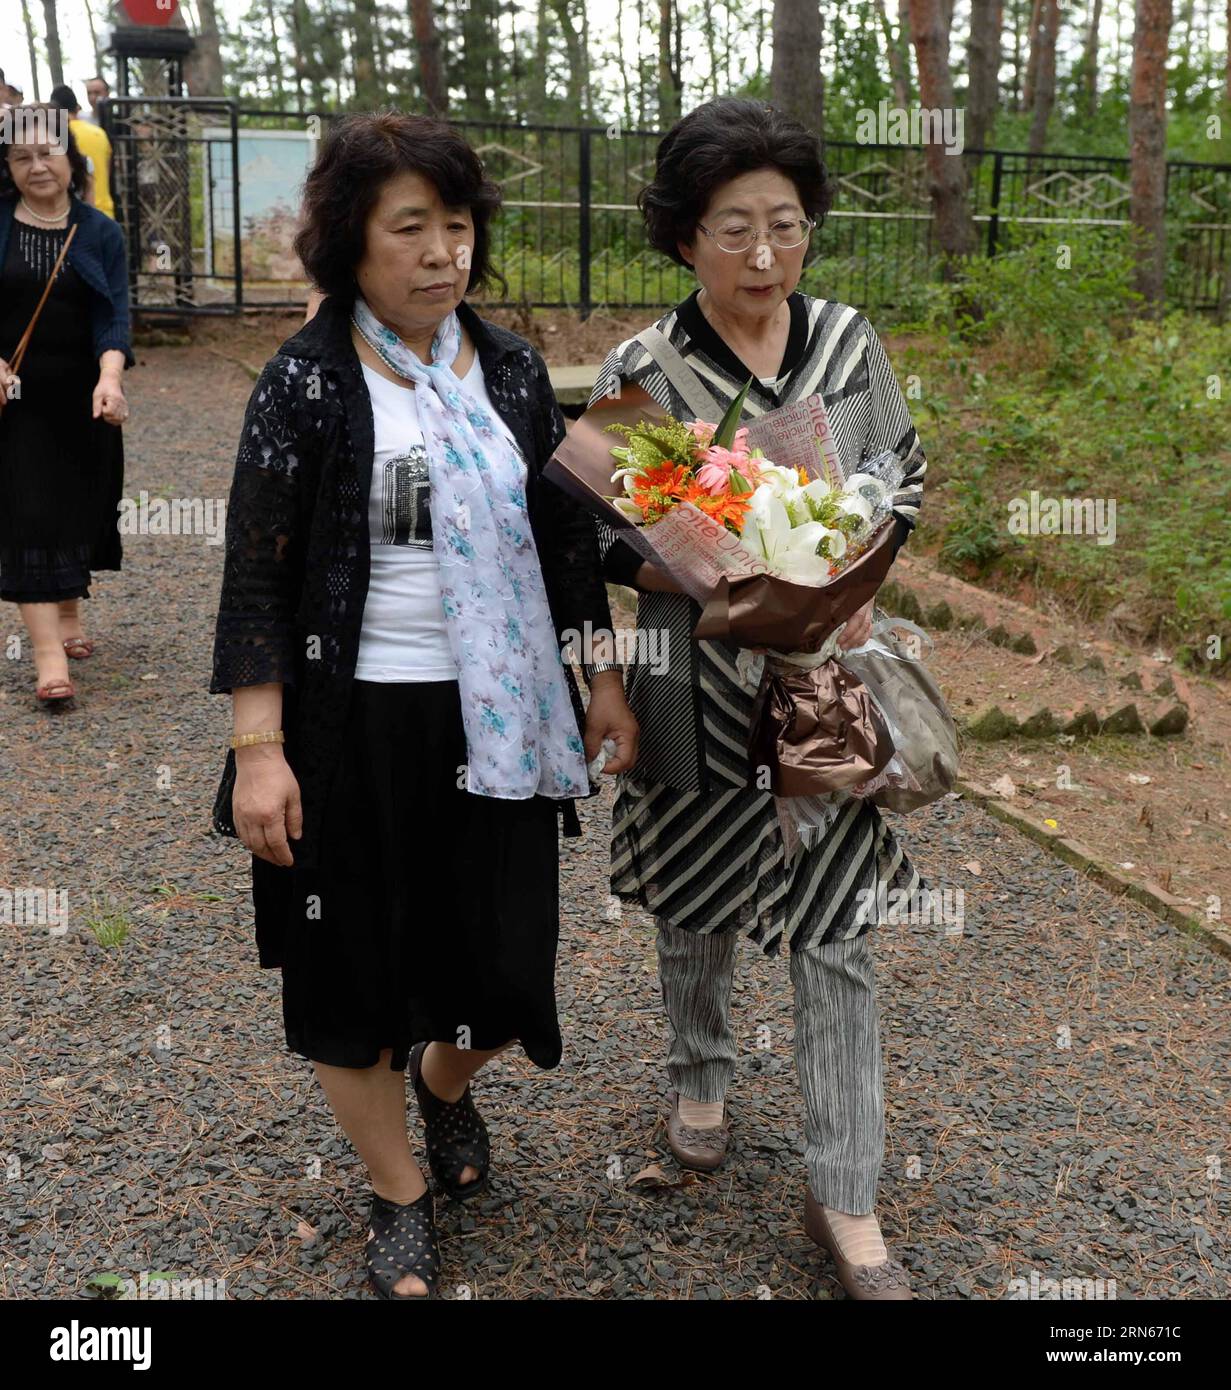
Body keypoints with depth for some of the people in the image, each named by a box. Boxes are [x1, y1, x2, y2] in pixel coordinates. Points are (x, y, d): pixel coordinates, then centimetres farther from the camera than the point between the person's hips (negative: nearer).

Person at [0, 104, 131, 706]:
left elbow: (114, 314, -8)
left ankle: (67, 617, 32)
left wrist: (110, 376, -25)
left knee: (79, 507, 10)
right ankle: (50, 655, -11)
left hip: (82, 396, 2)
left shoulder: (100, 233, 2)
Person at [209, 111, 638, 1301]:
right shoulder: (306, 381, -8)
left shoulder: (508, 365, 4)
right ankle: (399, 1195, 33)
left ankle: (446, 1079, 46)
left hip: (496, 714, 4)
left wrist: (602, 681, 10)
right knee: (355, 967, 8)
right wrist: (257, 749, -14)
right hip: (353, 722, -3)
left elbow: (563, 532, 11)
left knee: (505, 958, 9)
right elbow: (255, 577, -9)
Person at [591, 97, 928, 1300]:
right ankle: (698, 1077, 49)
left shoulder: (848, 342, -3)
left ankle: (845, 1199, 18)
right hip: (703, 694, -1)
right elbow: (598, 537, -7)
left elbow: (903, 476, 9)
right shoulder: (642, 372, -11)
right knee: (697, 908, 18)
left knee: (836, 937, 4)